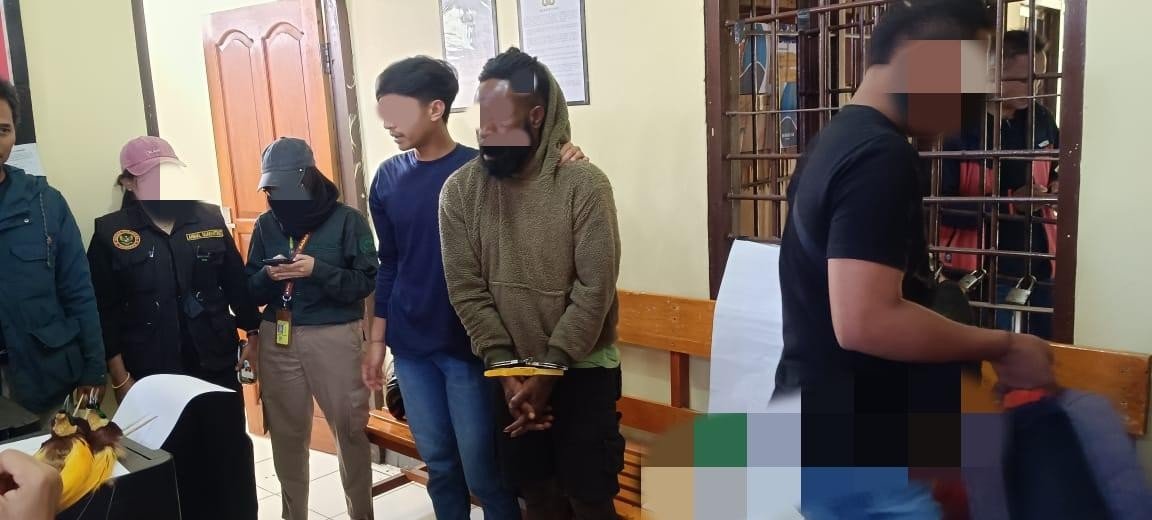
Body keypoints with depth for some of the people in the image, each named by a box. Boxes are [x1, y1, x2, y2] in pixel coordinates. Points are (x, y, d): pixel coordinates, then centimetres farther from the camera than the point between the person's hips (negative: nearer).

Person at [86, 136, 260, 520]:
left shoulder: (209, 219, 3)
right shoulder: (110, 233, -2)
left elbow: (238, 284, 7)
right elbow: (105, 313, -3)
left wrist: (252, 338, 5)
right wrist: (121, 379, -5)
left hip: (217, 365, 2)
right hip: (154, 375, -1)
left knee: (230, 456, 10)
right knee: (173, 463, 7)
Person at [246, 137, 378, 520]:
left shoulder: (346, 220, -4)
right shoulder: (266, 224, 8)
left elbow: (365, 282, -9)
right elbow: (251, 290, 9)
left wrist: (317, 269, -21)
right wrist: (267, 276, -13)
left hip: (334, 335, -4)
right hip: (277, 338, 4)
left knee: (350, 428, 1)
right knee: (286, 432, 11)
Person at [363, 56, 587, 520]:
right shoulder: (388, 178, 4)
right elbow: (389, 264, 11)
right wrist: (377, 339, 12)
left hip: (469, 344, -4)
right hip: (410, 346, 5)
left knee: (482, 469, 3)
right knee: (438, 462, 16)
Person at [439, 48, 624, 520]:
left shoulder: (584, 184, -16)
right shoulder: (459, 191, -7)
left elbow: (595, 289, -16)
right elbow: (466, 289, -7)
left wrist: (549, 371, -16)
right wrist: (506, 368, -12)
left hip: (582, 369, -3)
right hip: (508, 371, 3)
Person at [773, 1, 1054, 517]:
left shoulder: (838, 140, 11)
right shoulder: (880, 156, -21)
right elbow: (865, 322, -30)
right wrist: (1002, 346, -16)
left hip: (820, 436, 10)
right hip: (854, 454, -10)